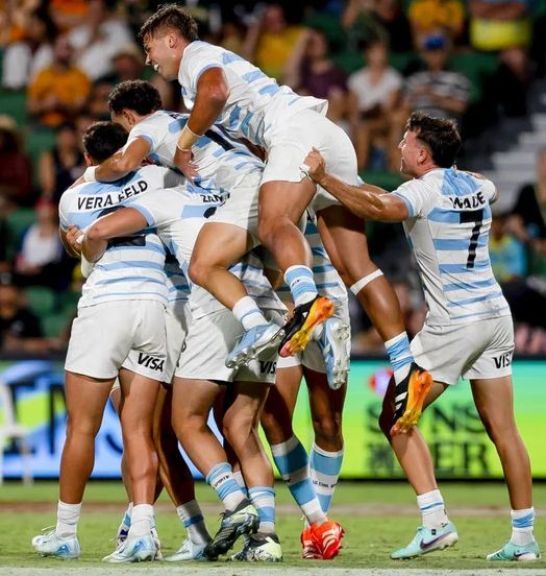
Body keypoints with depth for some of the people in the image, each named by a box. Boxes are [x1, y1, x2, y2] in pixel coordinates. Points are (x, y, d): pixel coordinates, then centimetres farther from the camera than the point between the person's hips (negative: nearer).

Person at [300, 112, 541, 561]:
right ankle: (524, 537, 7)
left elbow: (380, 208, -31)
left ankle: (436, 522, -11)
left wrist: (323, 178, -29)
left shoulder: (425, 191, -11)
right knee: (503, 430, 8)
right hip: (496, 315, 7)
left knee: (396, 419, 0)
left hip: (452, 323, -7)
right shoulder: (477, 186, 10)